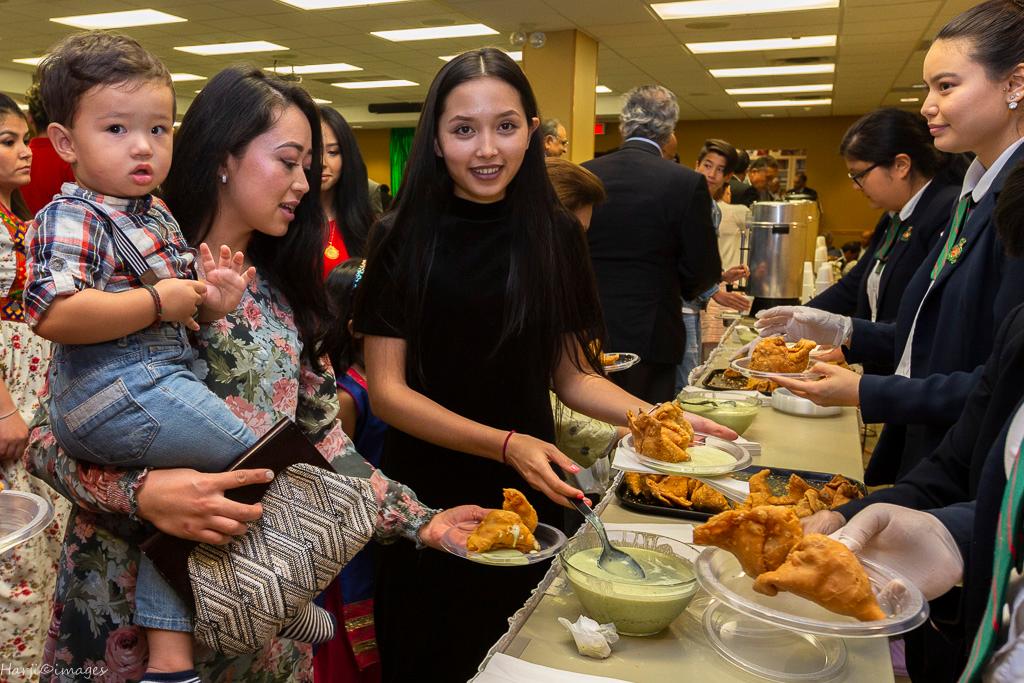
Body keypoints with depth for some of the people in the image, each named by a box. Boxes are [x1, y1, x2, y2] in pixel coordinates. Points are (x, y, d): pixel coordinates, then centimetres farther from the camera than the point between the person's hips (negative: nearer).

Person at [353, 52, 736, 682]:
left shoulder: (557, 236, -3)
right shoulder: (403, 240, -9)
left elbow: (571, 374, 3)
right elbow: (387, 389, -12)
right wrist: (504, 444, -24)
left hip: (529, 496, 2)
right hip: (426, 495, -1)